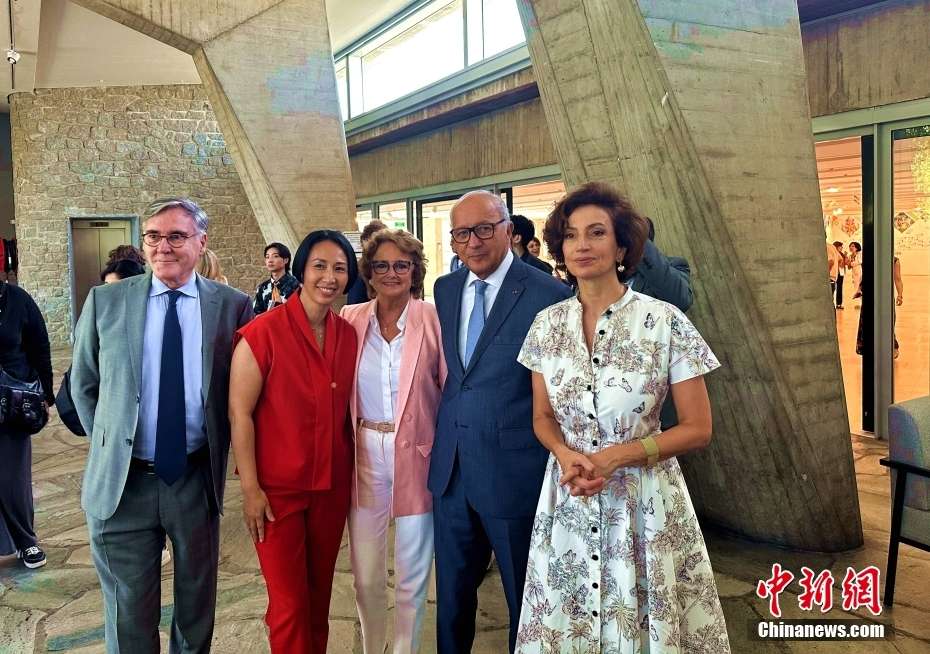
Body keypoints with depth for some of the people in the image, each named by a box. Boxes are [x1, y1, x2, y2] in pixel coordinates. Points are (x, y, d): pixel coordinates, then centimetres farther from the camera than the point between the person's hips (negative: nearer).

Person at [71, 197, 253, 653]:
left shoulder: (232, 305, -4)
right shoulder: (105, 301, -2)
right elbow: (83, 385, 9)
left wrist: (218, 448, 4)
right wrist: (109, 444, 9)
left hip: (197, 478, 0)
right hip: (122, 481, 0)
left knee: (197, 603, 18)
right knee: (128, 614, 12)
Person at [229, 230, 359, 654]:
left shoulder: (348, 335, 1)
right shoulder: (264, 332, -14)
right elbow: (240, 413, -12)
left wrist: (352, 475, 8)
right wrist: (250, 488, -13)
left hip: (333, 486, 5)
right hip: (278, 487, -4)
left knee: (320, 593, 18)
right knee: (289, 602, 5)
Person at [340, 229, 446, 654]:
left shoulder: (434, 319, -7)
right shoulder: (350, 319, 2)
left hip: (416, 456, -2)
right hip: (364, 455, 3)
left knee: (412, 577, 11)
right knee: (366, 576, 14)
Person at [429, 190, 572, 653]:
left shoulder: (549, 294, -14)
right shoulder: (445, 289, 6)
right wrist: (446, 436, 9)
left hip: (513, 472, -5)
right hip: (451, 470, 6)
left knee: (525, 598, 14)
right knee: (451, 593, 21)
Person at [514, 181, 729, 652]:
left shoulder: (666, 322, -12)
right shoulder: (547, 324, 0)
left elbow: (697, 429, -8)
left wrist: (614, 457, -19)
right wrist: (565, 453, -13)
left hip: (645, 503, -3)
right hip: (567, 502, 3)